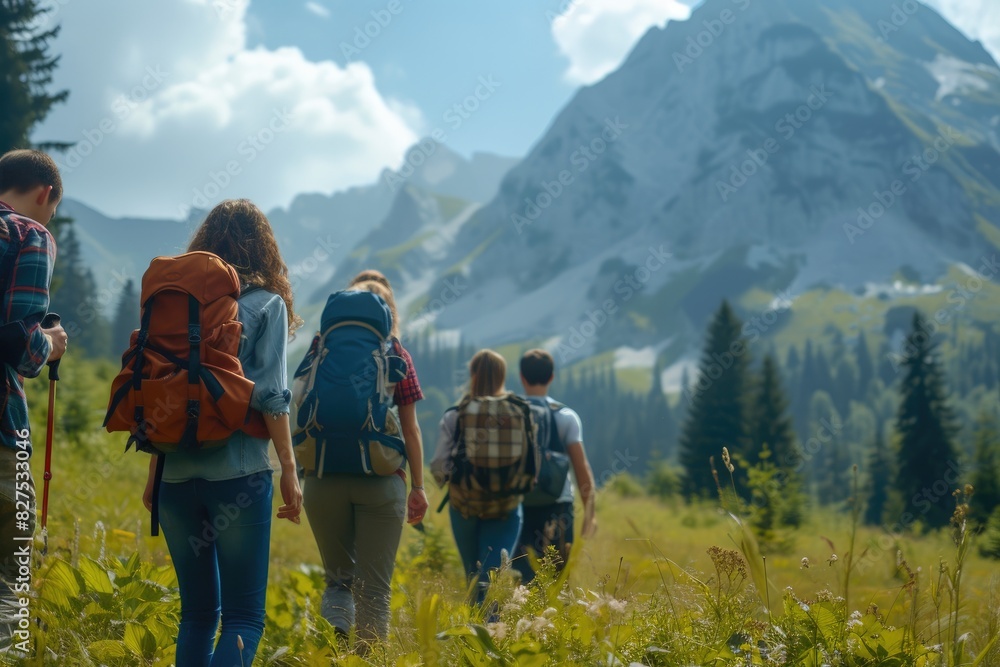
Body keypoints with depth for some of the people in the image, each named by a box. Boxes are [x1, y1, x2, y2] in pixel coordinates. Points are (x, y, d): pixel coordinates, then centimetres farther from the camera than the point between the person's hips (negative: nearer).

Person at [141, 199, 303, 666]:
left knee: (197, 610, 14)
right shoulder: (266, 304, 0)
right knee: (243, 615, -2)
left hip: (177, 472, 4)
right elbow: (270, 396, -8)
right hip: (238, 471, -4)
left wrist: (154, 475, 14)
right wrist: (289, 470, -3)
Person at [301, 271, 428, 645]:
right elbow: (410, 429, 3)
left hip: (325, 479, 2)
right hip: (380, 480, -2)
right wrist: (418, 487, 9)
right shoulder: (396, 354, 3)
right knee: (373, 587, 6)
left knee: (338, 578, 16)